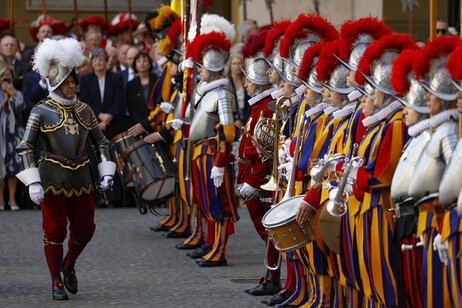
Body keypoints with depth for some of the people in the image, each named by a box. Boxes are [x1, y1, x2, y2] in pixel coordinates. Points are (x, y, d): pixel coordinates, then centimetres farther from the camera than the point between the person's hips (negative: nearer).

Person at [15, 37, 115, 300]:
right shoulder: (42, 112, -6)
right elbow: (25, 148, -7)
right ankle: (57, 282, 12)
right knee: (55, 232, 0)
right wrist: (33, 183, -15)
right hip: (53, 178, -4)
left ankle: (69, 266, 33)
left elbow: (101, 142, 14)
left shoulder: (84, 110, 7)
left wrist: (107, 173, 2)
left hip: (82, 179, 4)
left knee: (84, 229, 5)